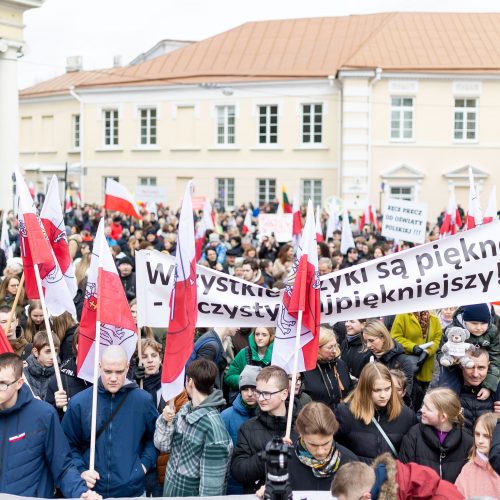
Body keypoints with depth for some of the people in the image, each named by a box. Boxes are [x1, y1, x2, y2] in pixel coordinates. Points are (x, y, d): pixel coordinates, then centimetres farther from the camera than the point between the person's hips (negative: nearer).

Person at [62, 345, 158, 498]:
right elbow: (69, 444, 3)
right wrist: (80, 471, -10)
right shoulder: (79, 402, -3)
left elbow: (154, 437, 11)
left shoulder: (144, 400, -1)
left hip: (133, 491, 0)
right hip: (91, 490, 0)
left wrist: (145, 463, -1)